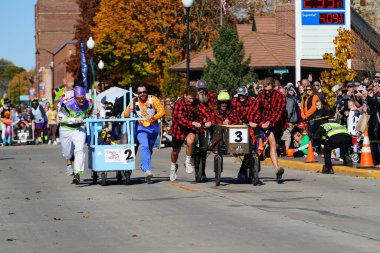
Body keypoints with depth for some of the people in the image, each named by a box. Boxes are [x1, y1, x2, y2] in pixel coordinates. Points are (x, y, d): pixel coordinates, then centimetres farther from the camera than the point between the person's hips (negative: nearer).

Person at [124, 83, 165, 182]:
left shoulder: (153, 99, -12)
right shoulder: (134, 101, -5)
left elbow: (162, 111, -20)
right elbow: (125, 115, -2)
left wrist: (154, 117, -39)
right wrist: (128, 112, -26)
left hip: (153, 127, 1)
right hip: (140, 127, -1)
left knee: (149, 149, 16)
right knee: (144, 146, -23)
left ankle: (144, 166, 39)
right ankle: (147, 170, -32)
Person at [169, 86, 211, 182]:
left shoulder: (196, 103, -10)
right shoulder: (179, 103, -21)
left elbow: (204, 110, -25)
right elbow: (179, 119, -32)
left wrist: (208, 120, -45)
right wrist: (192, 123, -44)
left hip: (191, 128, 1)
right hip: (179, 128, -1)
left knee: (190, 140, -31)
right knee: (176, 151, 12)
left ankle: (188, 162, -8)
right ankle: (173, 166, 43)